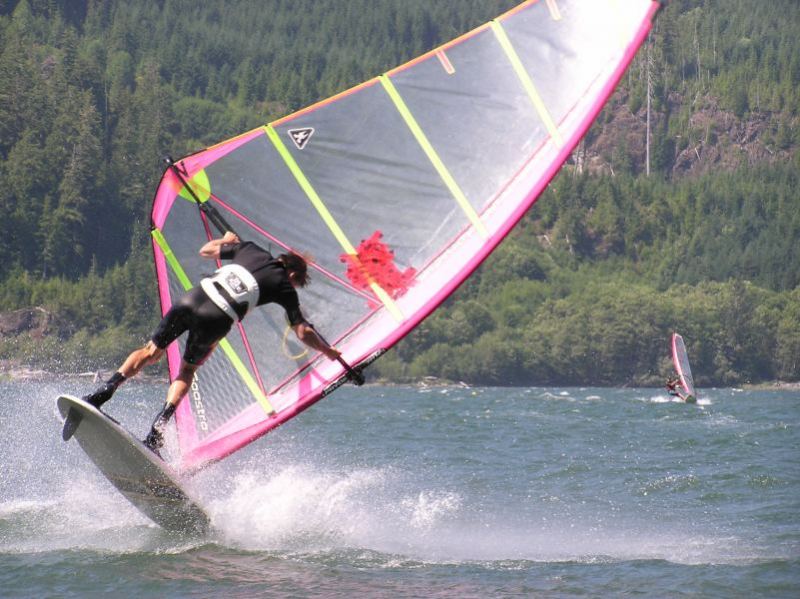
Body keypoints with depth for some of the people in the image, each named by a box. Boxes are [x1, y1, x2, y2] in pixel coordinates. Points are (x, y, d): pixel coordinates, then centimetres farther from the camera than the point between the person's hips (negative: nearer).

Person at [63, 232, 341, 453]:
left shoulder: (251, 249, 23)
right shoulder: (284, 286, 14)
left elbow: (206, 251, 34)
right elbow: (303, 333, 14)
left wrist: (226, 239, 54)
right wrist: (329, 351, 30)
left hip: (193, 298, 3)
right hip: (216, 320, -2)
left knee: (152, 351, 18)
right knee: (187, 370, 20)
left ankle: (102, 393, 1)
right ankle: (156, 430, 5)